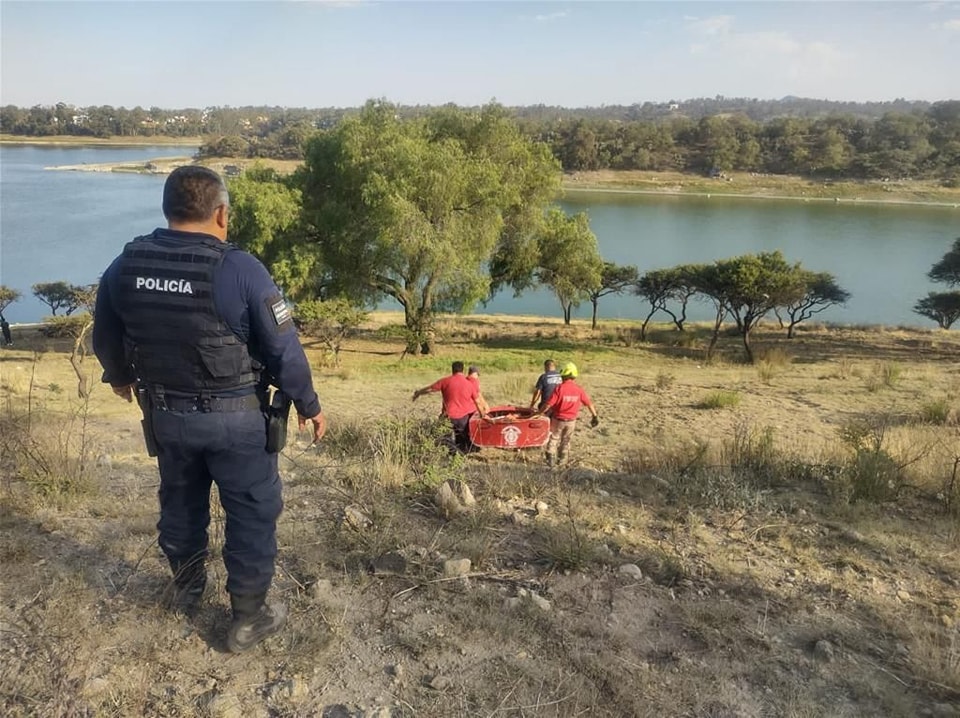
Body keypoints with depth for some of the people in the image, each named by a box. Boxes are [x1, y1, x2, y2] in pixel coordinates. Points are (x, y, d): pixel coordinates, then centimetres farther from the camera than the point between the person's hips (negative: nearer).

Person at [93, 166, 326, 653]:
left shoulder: (126, 265, -3)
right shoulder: (239, 269, -20)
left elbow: (105, 338, 11)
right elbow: (284, 348, -16)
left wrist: (119, 377, 32)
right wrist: (308, 405, -2)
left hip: (165, 413, 6)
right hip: (235, 418, -5)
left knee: (179, 502, 25)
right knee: (252, 512, 11)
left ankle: (186, 591, 46)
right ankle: (248, 618, 22)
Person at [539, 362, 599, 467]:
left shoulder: (560, 388, -19)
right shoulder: (579, 389, -8)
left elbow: (549, 404, -19)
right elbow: (589, 403, -2)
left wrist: (539, 413, -7)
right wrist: (595, 416, 9)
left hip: (558, 419, -3)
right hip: (571, 421, 3)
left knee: (554, 439, 17)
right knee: (566, 441, 21)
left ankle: (551, 460, 15)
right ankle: (560, 461, 30)